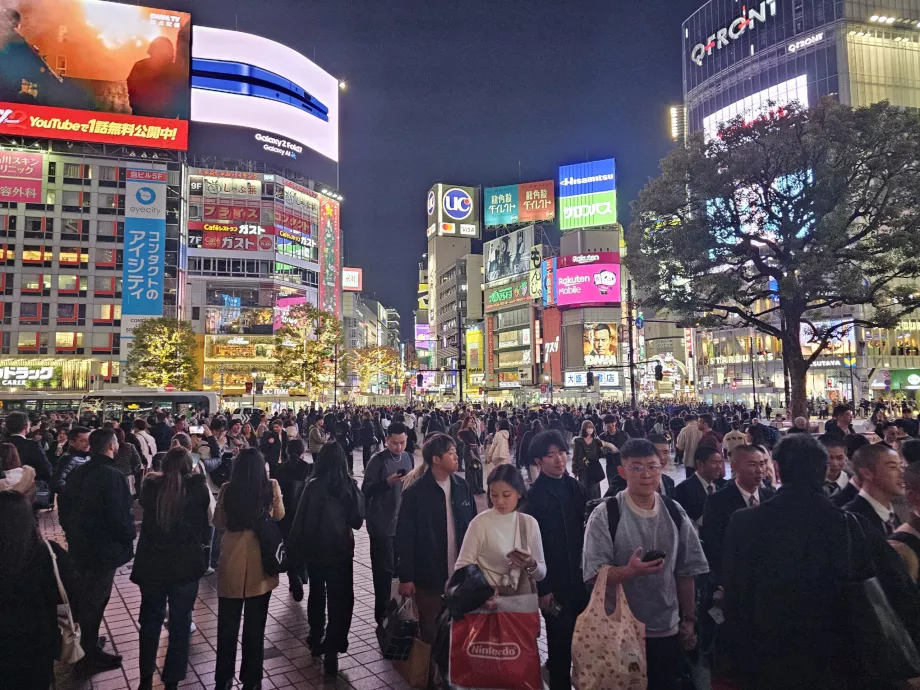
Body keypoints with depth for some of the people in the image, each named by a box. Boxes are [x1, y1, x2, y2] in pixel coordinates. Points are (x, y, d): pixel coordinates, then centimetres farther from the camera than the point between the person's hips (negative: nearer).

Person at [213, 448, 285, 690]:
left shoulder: (227, 489, -8)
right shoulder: (271, 487, -9)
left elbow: (218, 522, 5)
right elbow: (279, 516, 8)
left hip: (232, 562, 0)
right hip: (261, 561, 0)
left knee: (227, 625, 14)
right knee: (255, 625, 13)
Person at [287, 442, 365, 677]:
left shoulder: (314, 485, -14)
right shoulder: (350, 486, -9)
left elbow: (301, 520, -13)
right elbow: (357, 521, -1)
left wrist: (294, 551, -4)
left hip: (316, 550, 0)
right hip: (342, 551, 0)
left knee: (317, 595, 21)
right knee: (339, 600, 7)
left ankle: (316, 639, 36)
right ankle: (331, 650, 1)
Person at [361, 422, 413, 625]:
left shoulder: (407, 458, 7)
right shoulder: (378, 460, -11)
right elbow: (366, 491, -13)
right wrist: (387, 482, -26)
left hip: (403, 523, 5)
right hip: (382, 524, -5)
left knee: (400, 566, 13)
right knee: (384, 569, 0)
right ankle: (382, 613, 13)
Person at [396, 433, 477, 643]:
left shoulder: (462, 487, 1)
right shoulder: (415, 492, -12)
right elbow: (405, 537, -9)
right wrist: (405, 578, -9)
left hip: (460, 575, 4)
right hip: (429, 576, -3)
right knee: (430, 632, 11)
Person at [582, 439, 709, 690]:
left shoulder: (675, 513, 0)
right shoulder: (604, 515, -13)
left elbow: (686, 572, 7)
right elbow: (594, 575, -16)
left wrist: (688, 620, 8)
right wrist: (629, 571, -31)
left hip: (668, 630, 3)